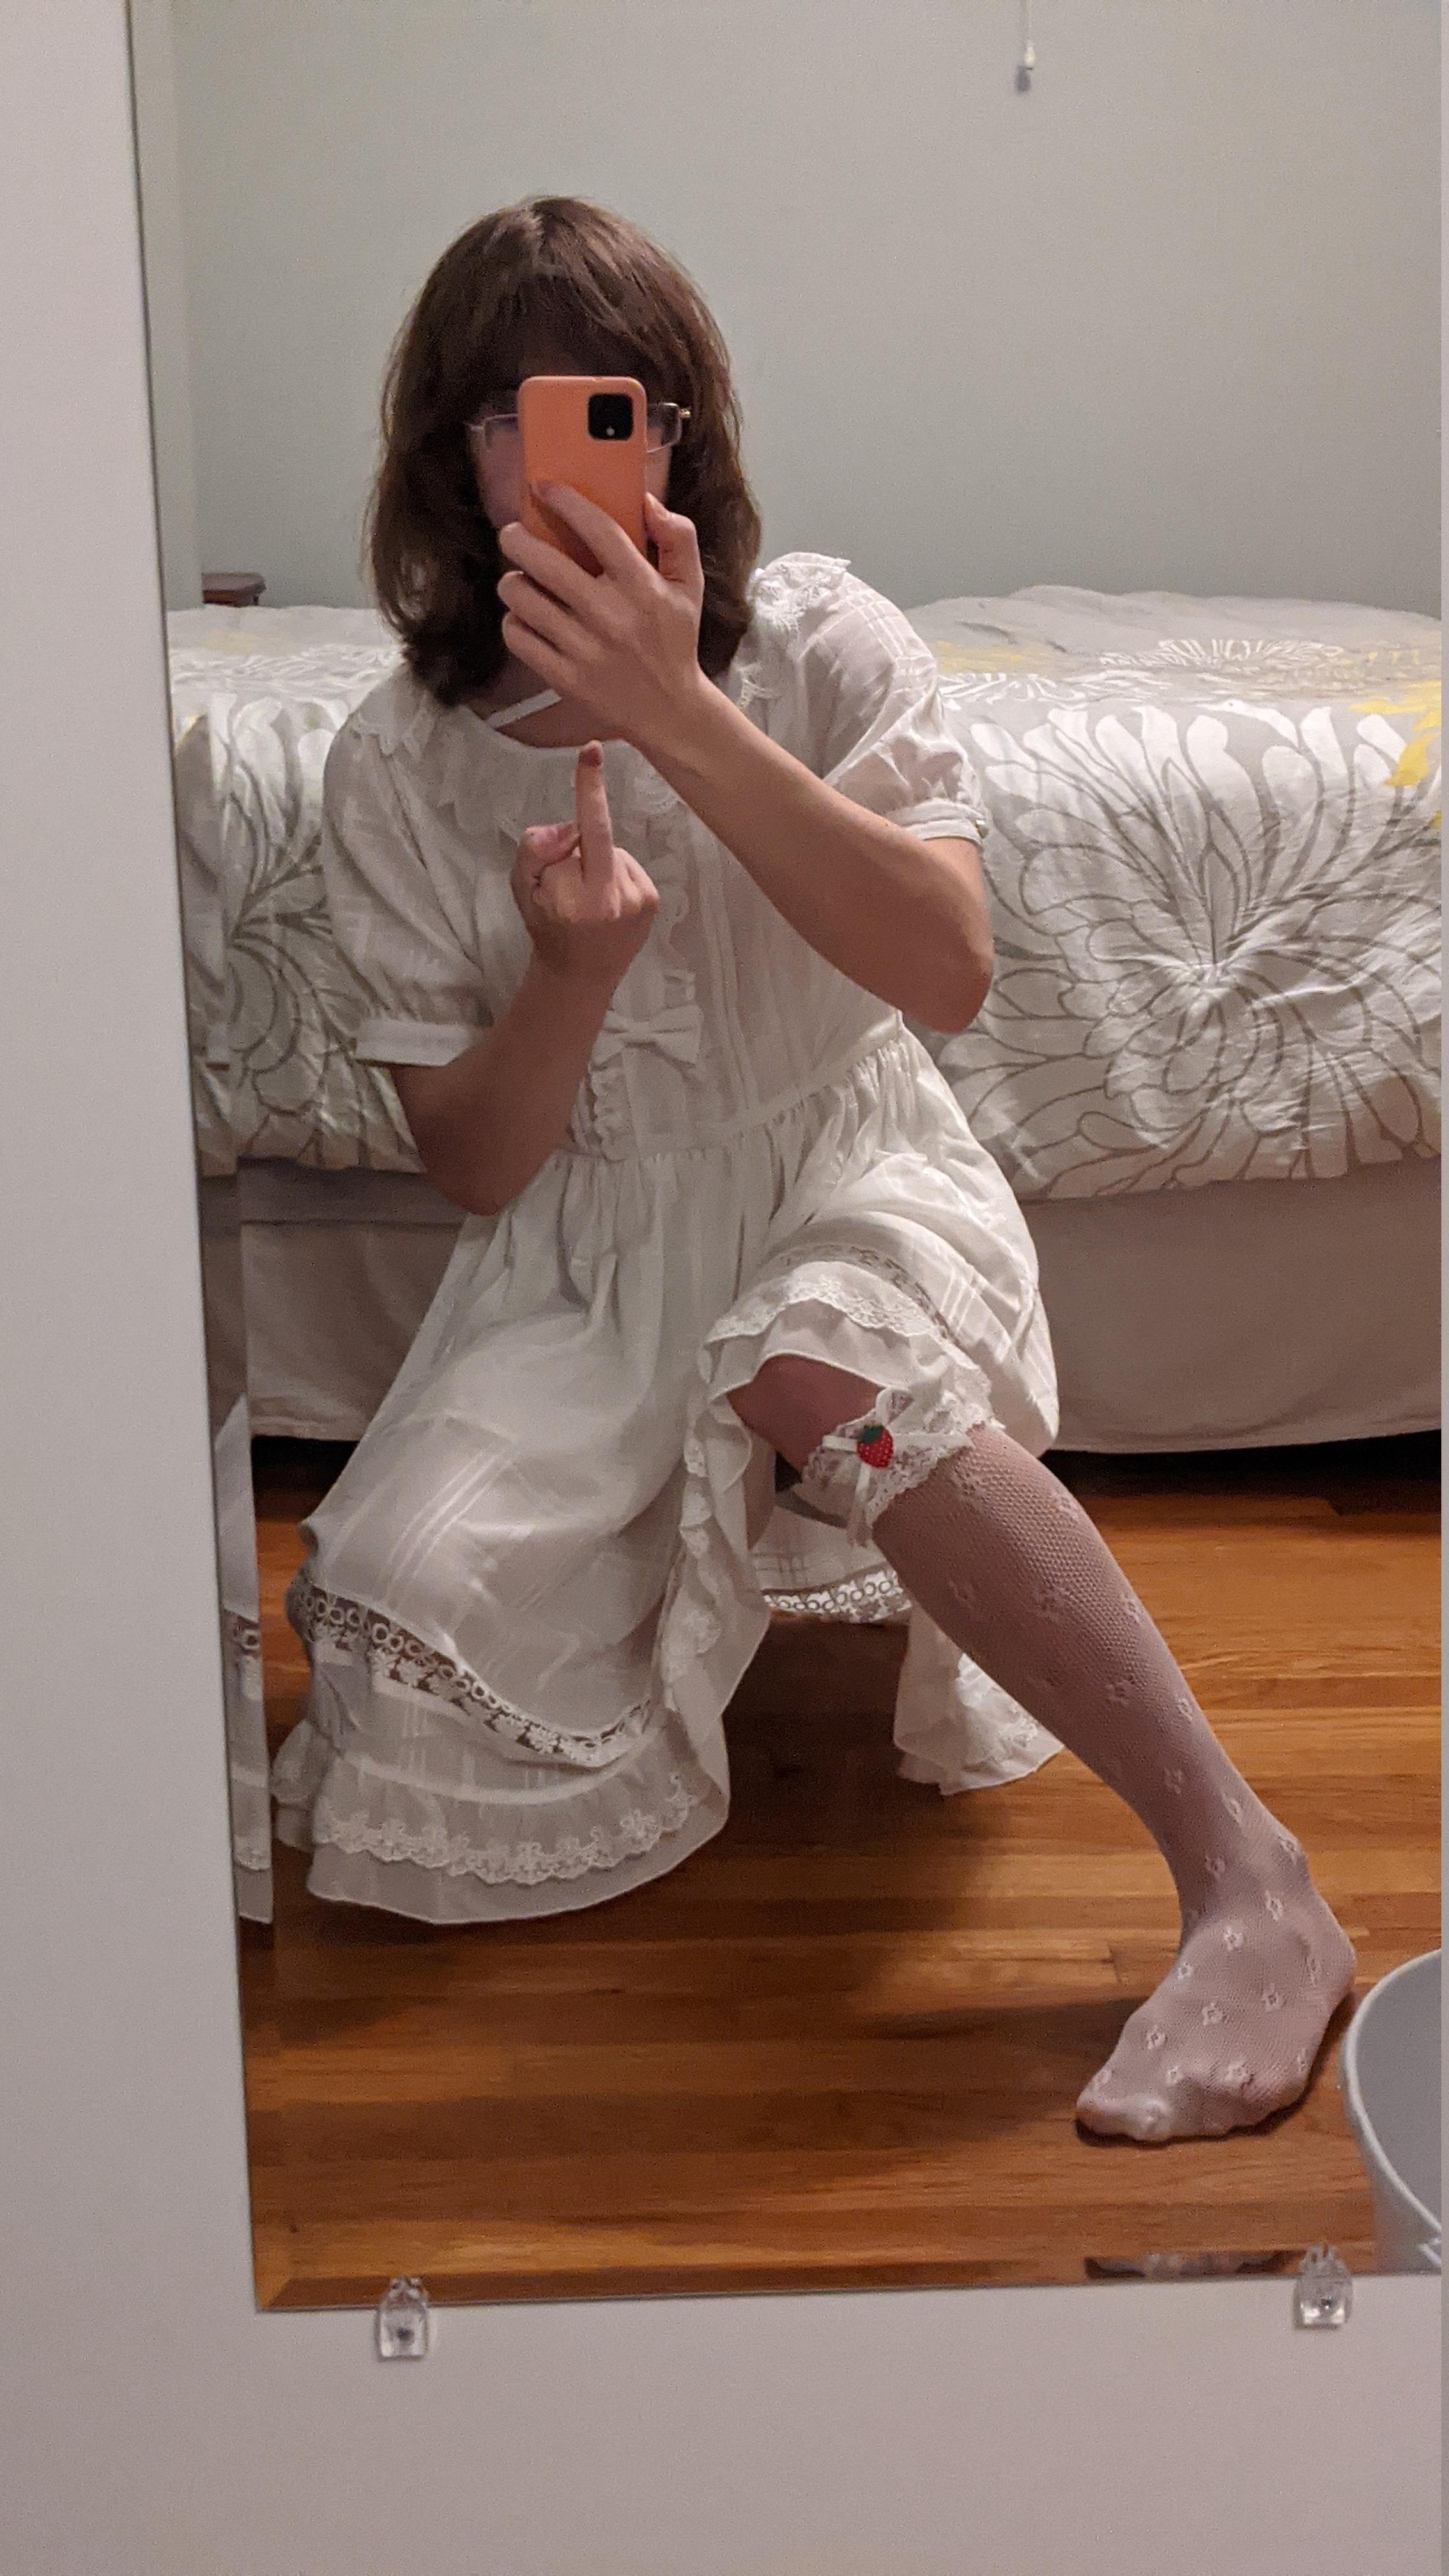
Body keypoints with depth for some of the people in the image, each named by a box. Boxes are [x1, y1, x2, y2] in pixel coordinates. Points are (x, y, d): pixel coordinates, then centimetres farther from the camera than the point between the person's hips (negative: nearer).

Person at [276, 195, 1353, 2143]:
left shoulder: (822, 645, -7)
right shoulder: (401, 762, -2)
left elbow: (949, 974, -23)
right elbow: (476, 1165, -2)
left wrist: (678, 713, -31)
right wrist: (571, 972, -24)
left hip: (847, 1189, -2)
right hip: (586, 1253, 3)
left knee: (811, 1360, -39)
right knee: (411, 1601, -23)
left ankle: (1251, 1884, -31)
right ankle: (697, 1602, 14)